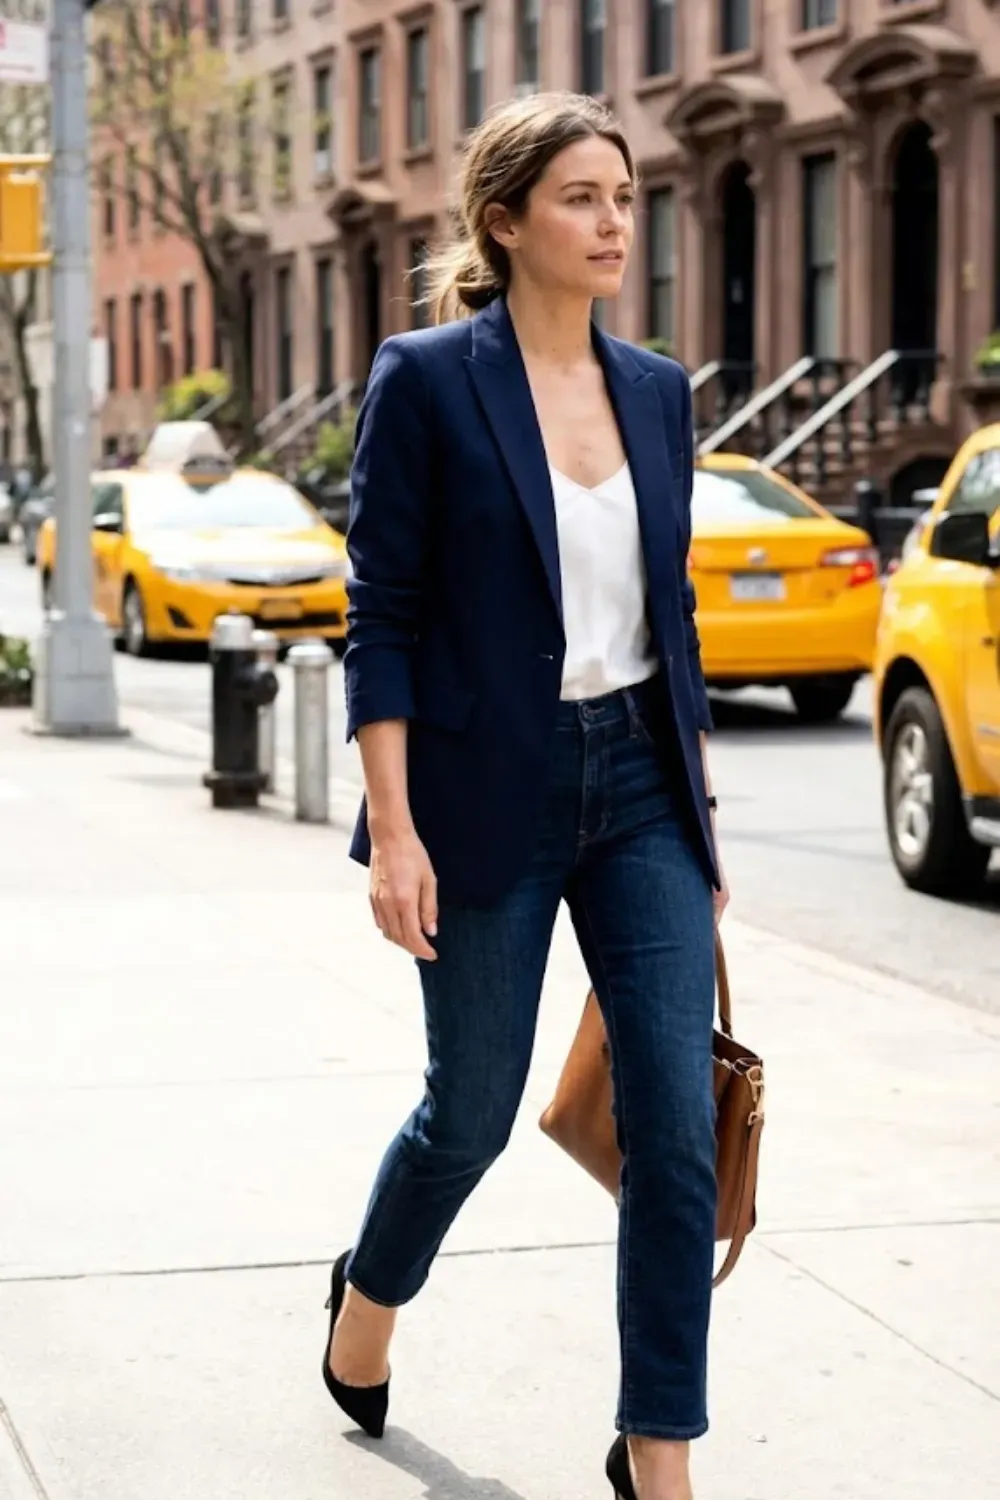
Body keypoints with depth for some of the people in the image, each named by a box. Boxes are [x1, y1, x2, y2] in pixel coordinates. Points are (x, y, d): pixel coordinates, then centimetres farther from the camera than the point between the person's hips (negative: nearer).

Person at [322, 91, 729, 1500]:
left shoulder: (657, 390, 8)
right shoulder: (427, 381, -8)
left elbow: (674, 611, 14)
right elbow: (383, 617, -9)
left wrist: (701, 812, 13)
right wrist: (393, 831, -14)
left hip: (641, 795, 5)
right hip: (491, 800, -4)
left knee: (681, 1124, -2)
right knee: (473, 1111, 9)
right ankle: (367, 1298, 41)